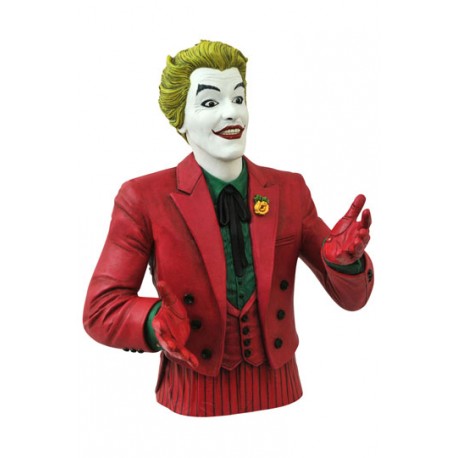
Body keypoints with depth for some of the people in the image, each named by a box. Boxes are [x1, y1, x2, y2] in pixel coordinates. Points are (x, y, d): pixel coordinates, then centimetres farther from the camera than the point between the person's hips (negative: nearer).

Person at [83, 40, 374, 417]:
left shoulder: (290, 190, -3)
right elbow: (101, 309, -9)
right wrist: (157, 322, -30)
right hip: (194, 406, -2)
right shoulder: (143, 198, -11)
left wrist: (344, 256, -25)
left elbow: (351, 296, -3)